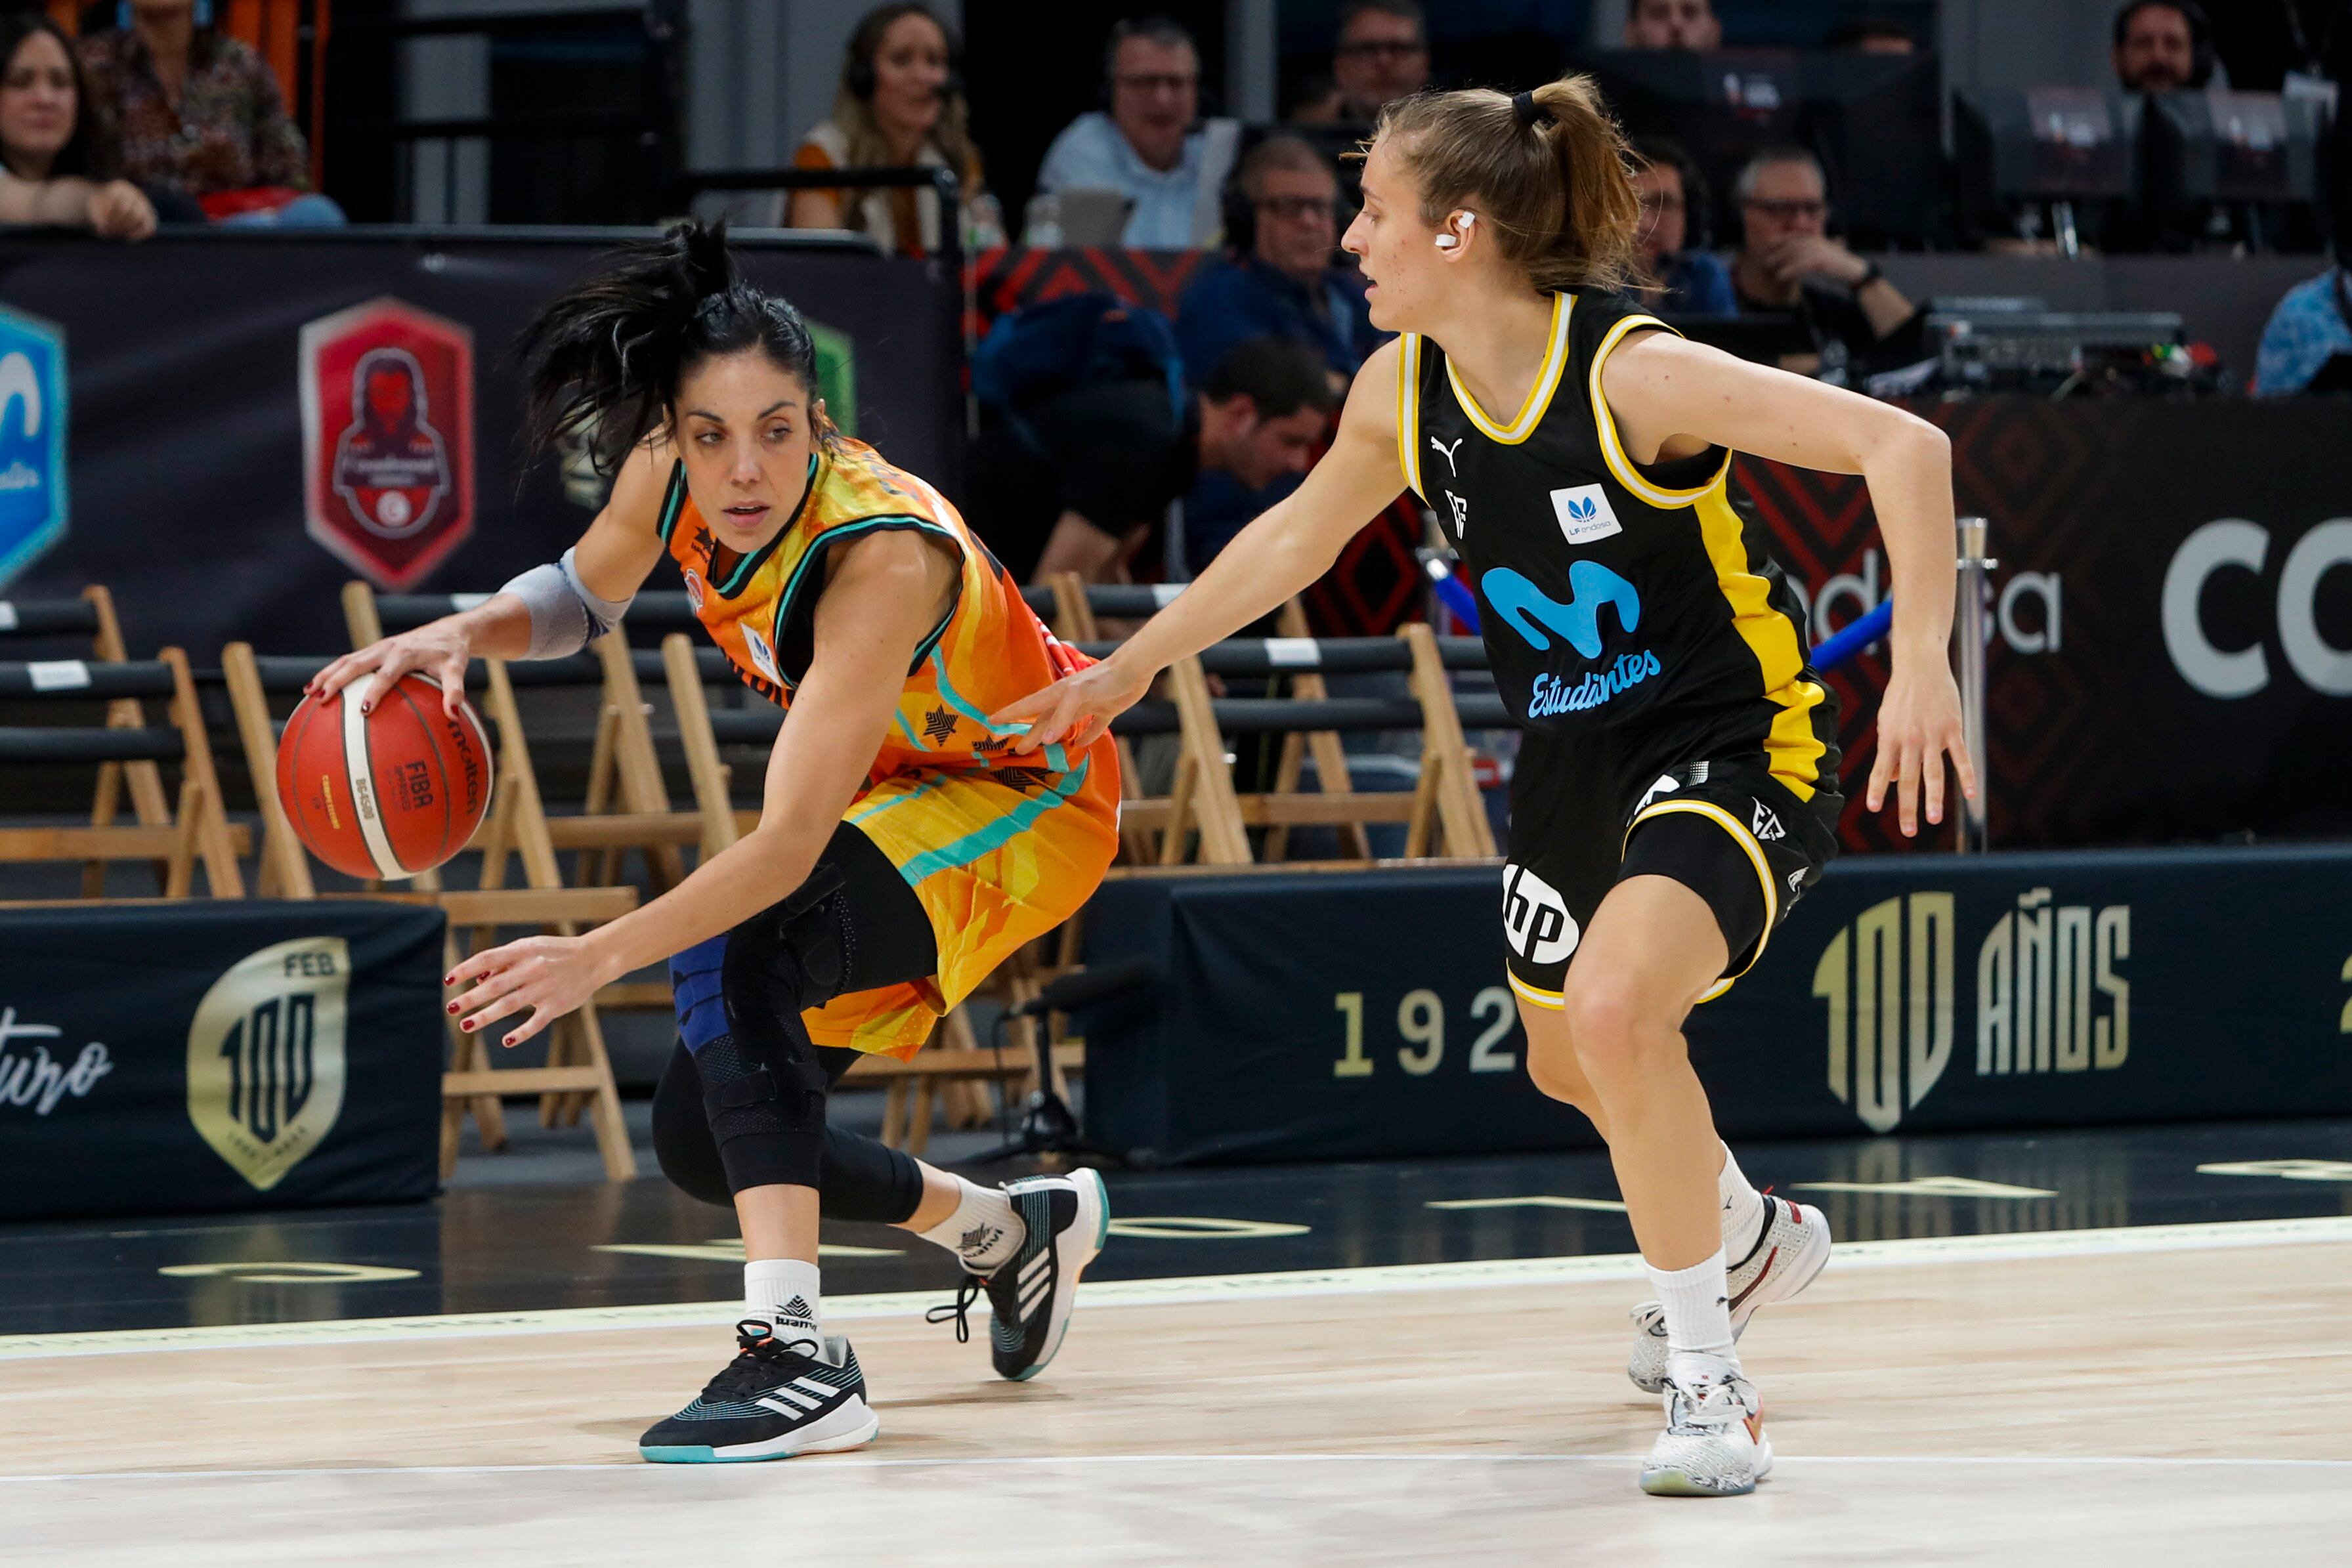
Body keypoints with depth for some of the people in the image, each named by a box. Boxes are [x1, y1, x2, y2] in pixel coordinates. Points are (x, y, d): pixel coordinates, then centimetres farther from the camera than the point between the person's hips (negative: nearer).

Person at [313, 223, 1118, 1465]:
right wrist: (459, 636, -17)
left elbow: (789, 846, -41)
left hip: (1028, 807, -8)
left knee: (735, 949, -33)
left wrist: (603, 954, -50)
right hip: (894, 793, 8)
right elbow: (580, 596, 5)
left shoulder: (884, 556, -37)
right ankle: (1014, 1232, 33)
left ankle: (795, 1353, -38)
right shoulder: (667, 478, -18)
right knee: (700, 1139, 8)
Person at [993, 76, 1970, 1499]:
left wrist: (1923, 668, -38)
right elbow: (1299, 534, 16)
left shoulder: (1634, 372, -27)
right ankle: (1749, 1241, 57)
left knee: (1614, 1008, -31)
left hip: (1738, 742, -8)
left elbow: (1903, 445, -30)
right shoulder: (1402, 392, -5)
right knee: (1568, 1060, 25)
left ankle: (1708, 1382, -18)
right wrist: (1132, 666, 23)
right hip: (1577, 757, 8)